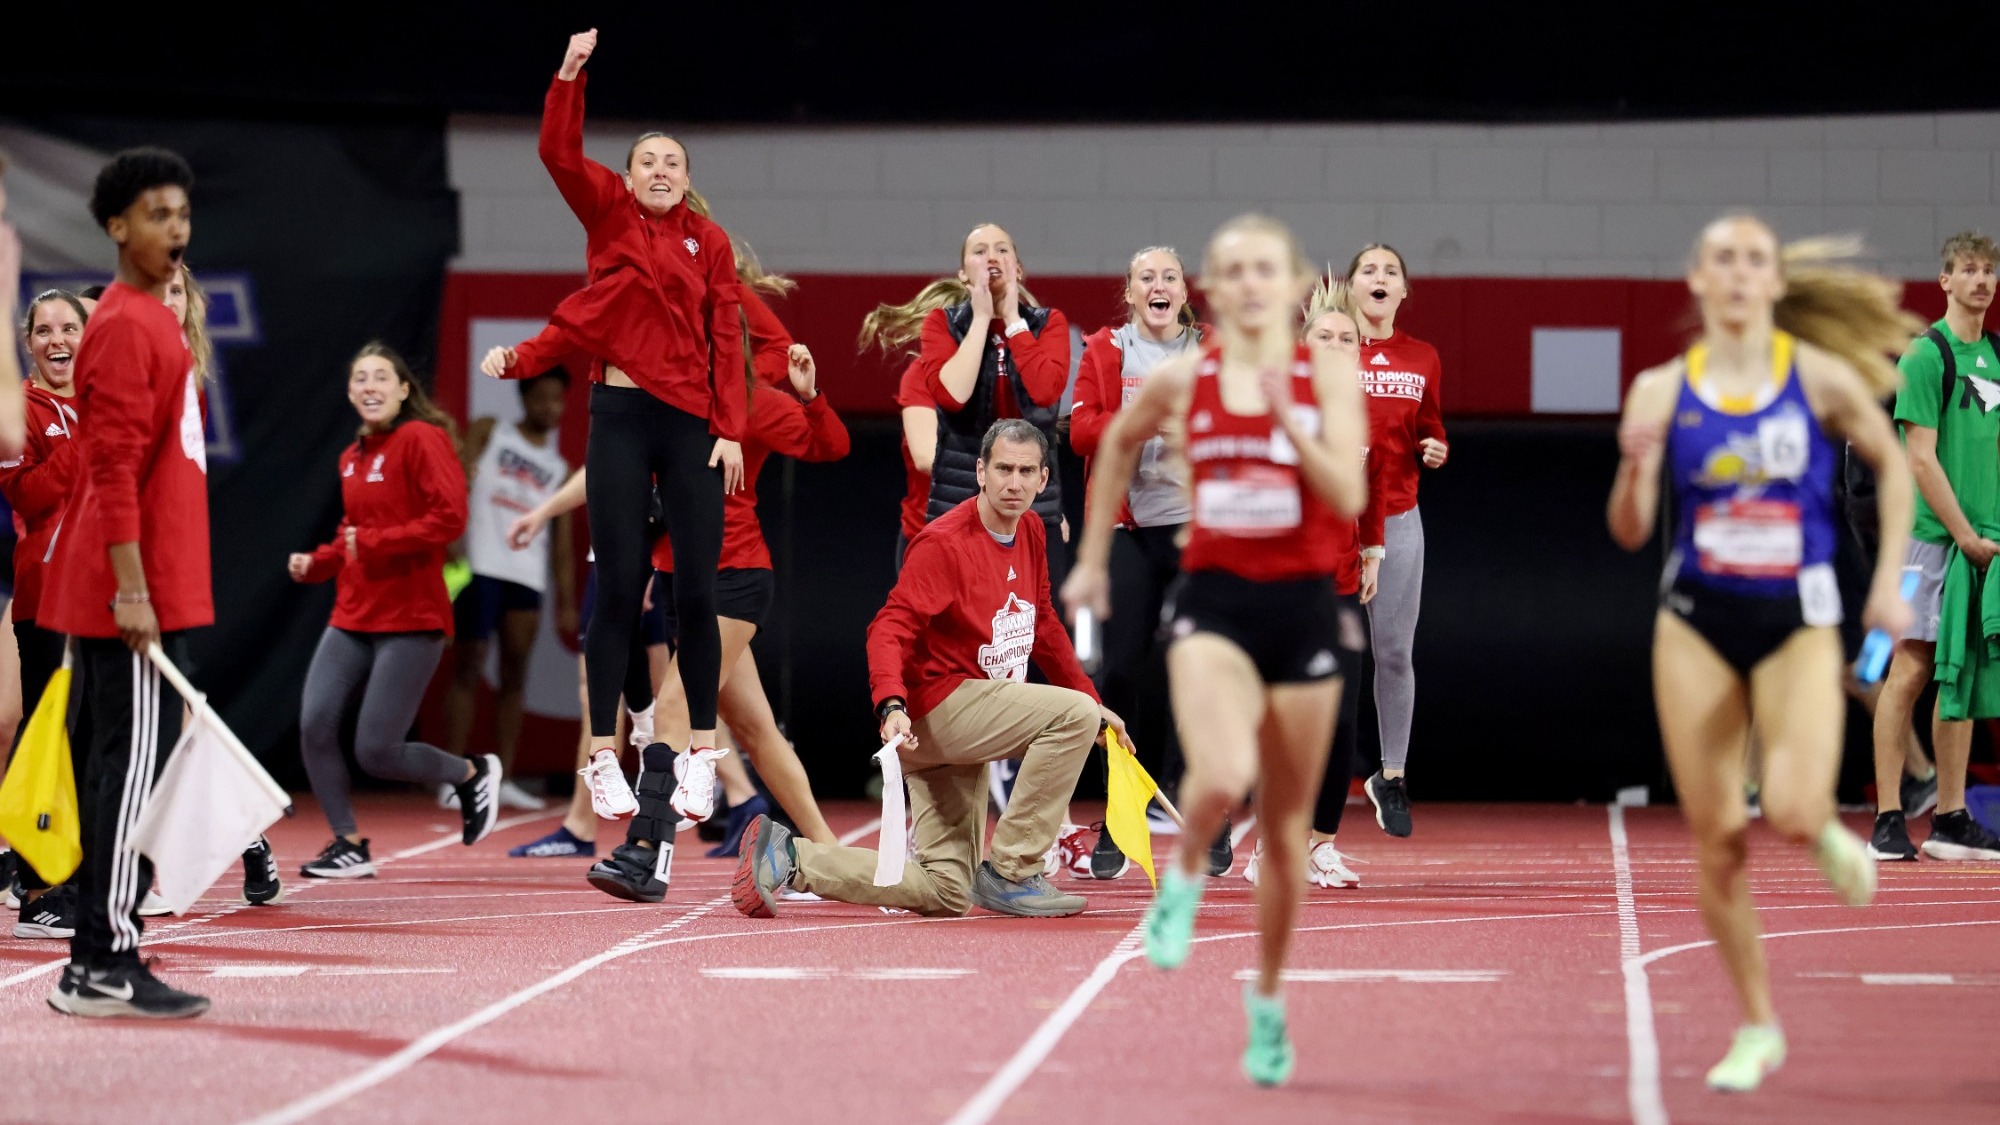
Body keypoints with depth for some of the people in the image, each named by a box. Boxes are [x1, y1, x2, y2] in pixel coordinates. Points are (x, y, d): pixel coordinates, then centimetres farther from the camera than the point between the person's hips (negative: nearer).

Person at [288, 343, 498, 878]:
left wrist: (374, 543, -20)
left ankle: (472, 774, 19)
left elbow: (449, 517, -20)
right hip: (352, 618, 7)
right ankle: (349, 845, 7)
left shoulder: (422, 440, -9)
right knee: (315, 727, -7)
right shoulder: (351, 458, 14)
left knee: (376, 752, -9)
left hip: (411, 621, -7)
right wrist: (316, 563, 9)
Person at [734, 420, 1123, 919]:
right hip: (937, 705, -9)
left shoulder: (1030, 532, 9)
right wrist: (892, 705, -38)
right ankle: (1009, 874, -19)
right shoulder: (944, 542, -15)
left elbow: (1043, 628, 22)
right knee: (1074, 714, -25)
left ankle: (787, 856, 8)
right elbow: (890, 629, -22)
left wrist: (1092, 702, 20)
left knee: (945, 893, 7)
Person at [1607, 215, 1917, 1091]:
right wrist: (1634, 468, -22)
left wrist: (1888, 581, 2)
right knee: (1716, 841, 1)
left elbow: (1890, 466, 10)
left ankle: (1827, 837, 15)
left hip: (1798, 621, -2)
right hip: (1696, 623, 2)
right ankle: (1757, 1028, 17)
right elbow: (1630, 534, -2)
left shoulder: (1819, 376, -4)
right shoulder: (1662, 391, -1)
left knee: (1792, 809, -24)